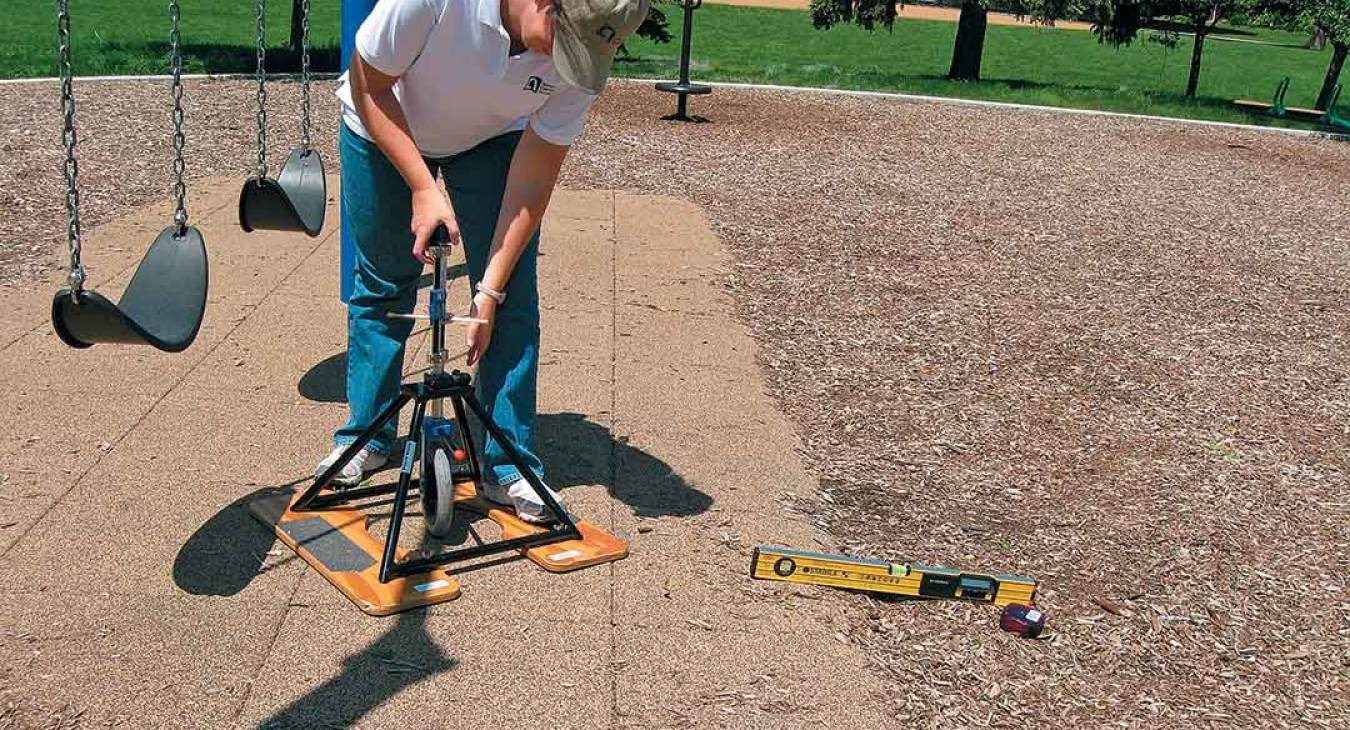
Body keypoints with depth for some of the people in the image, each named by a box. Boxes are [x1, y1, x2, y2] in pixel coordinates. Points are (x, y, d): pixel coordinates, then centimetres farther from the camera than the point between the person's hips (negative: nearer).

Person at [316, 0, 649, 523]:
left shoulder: (582, 55, -30)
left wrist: (489, 291, -26)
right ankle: (366, 438, 25)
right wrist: (423, 189, -28)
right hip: (385, 131, -1)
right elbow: (369, 85, -22)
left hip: (493, 140, 1)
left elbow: (533, 181, -24)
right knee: (382, 287, 6)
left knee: (513, 298, -9)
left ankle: (508, 467, 1)